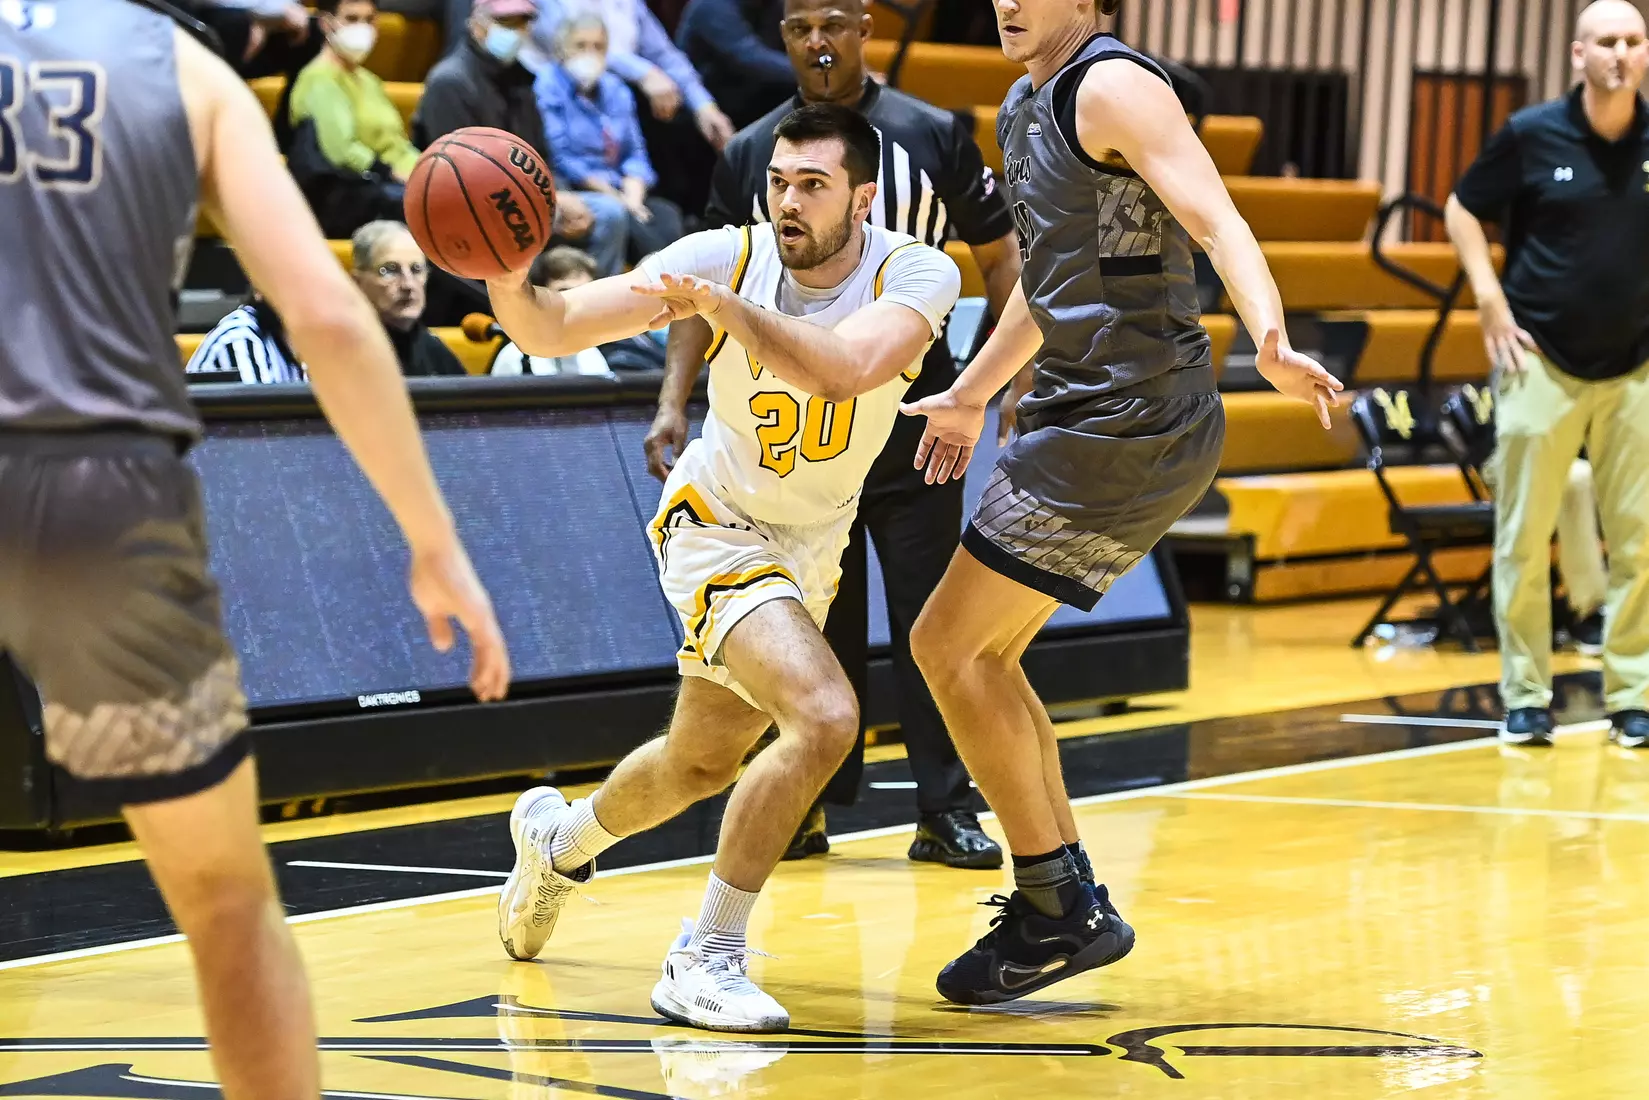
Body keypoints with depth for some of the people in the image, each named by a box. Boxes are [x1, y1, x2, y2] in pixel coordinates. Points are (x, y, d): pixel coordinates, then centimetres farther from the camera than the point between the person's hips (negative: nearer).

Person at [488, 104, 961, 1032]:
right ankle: (707, 957, -17)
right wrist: (509, 276, -43)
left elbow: (844, 369, -42)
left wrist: (722, 304, -44)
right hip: (720, 528, -4)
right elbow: (549, 331, -23)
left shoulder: (917, 274, -21)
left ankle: (558, 840, 52)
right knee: (824, 717, -27)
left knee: (703, 764, 22)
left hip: (814, 541, 4)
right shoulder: (731, 257, -22)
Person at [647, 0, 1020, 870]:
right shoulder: (748, 155, 5)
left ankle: (946, 812, 4)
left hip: (913, 419, -2)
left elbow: (998, 254, 4)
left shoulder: (932, 136, 0)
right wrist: (673, 403, -2)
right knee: (813, 625, 7)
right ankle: (811, 807, 16)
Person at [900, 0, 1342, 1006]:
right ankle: (1068, 903, 21)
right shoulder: (1024, 110, 16)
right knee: (984, 655, 15)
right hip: (1083, 413, 10)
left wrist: (1271, 341, -42)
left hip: (1129, 423, -10)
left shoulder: (1112, 85, -13)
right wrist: (973, 395, 41)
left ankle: (1061, 910, -1)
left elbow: (1219, 223, -24)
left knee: (948, 645, -8)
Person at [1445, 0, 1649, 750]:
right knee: (1523, 539, 1)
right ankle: (1525, 699, 10)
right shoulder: (1531, 135, -5)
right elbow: (1463, 210, 5)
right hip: (1542, 362, -2)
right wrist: (1492, 303, -3)